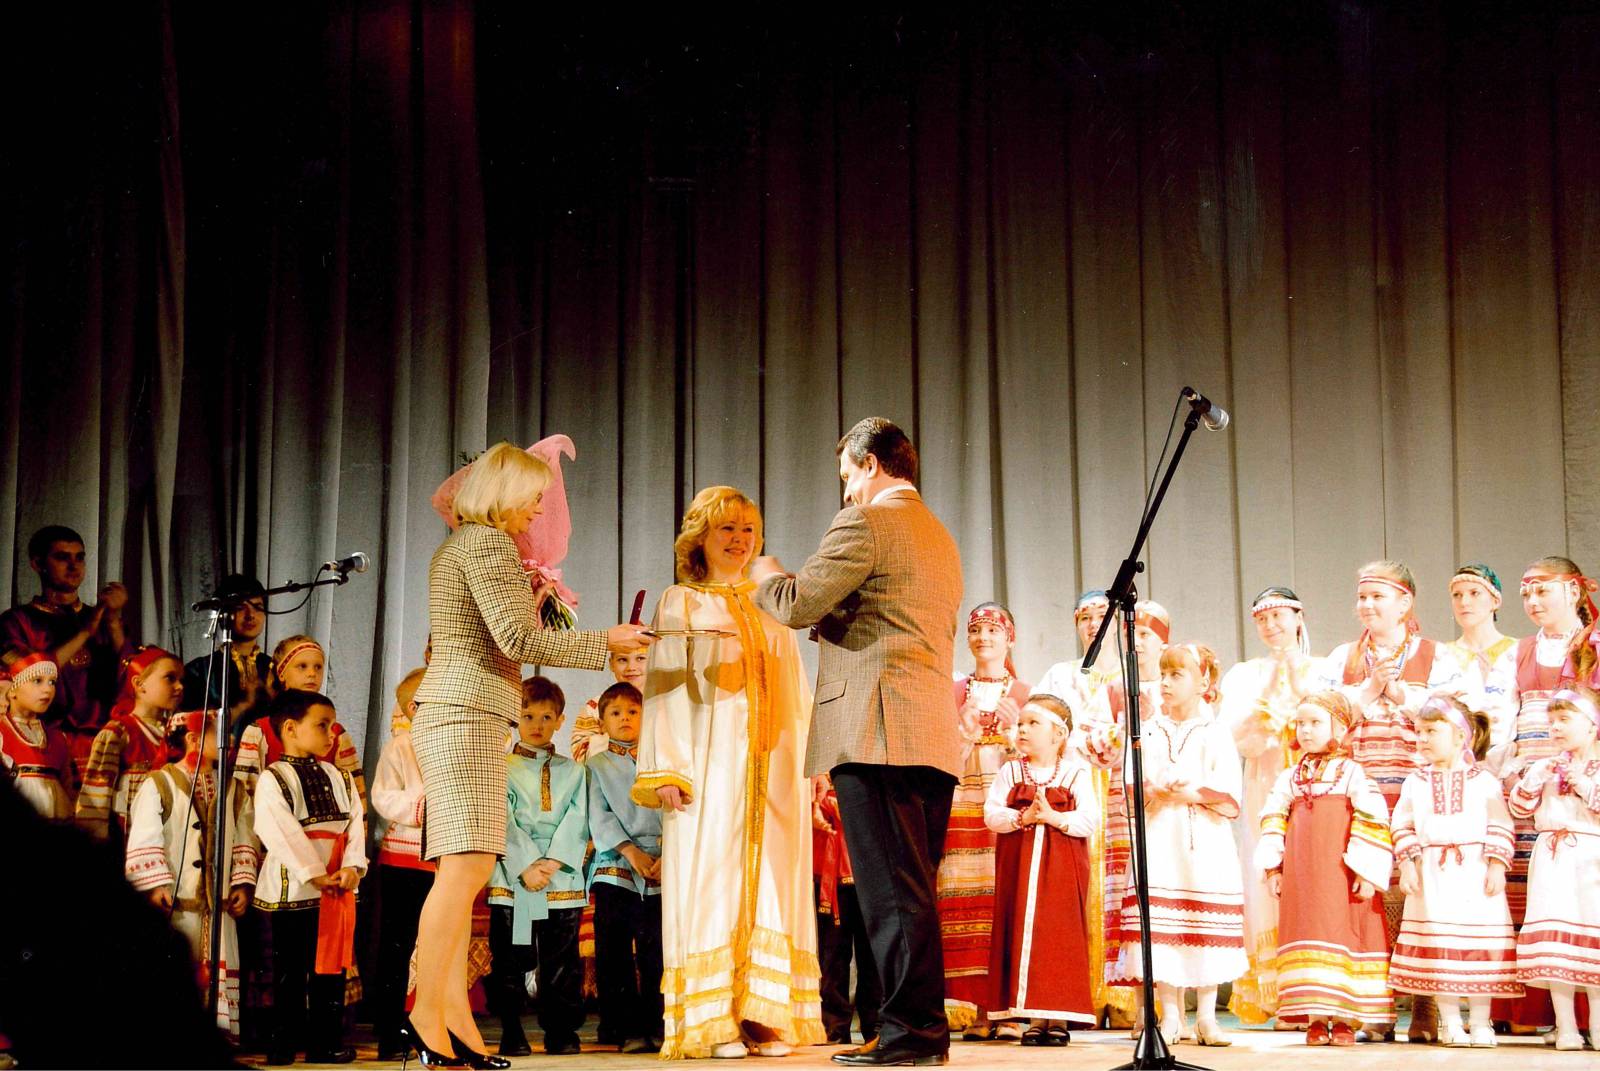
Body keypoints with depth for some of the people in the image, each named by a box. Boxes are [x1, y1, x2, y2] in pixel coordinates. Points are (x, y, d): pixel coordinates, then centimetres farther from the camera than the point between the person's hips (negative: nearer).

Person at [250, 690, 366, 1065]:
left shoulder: (339, 778, 14)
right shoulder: (272, 779, -6)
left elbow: (355, 824, 4)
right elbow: (281, 833, -15)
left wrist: (352, 867, -12)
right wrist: (315, 875, -20)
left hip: (339, 890, 5)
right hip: (292, 890, -5)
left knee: (331, 966, 8)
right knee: (290, 972, 2)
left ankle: (326, 1042, 15)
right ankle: (282, 1044, 10)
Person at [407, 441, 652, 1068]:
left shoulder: (455, 547, 22)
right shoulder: (486, 541, -8)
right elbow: (518, 641, -15)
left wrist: (529, 605, 31)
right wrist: (605, 642, -8)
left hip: (452, 716, 10)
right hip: (466, 717, -10)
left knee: (463, 871, 5)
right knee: (466, 866, -14)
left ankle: (453, 1014, 4)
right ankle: (427, 1014, -16)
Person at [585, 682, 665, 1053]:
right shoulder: (597, 765, 12)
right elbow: (599, 816, 1)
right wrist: (630, 851, -12)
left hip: (659, 867, 1)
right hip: (613, 867, -1)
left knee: (656, 949, -3)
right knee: (615, 951, -4)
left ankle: (655, 1026, 3)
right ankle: (626, 1029, -1)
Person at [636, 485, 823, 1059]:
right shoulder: (681, 603, 9)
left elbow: (796, 697, 18)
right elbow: (665, 687, 1)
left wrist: (805, 769, 8)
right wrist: (667, 770, -10)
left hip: (770, 770, 4)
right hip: (711, 763, -4)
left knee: (769, 883, -1)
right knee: (710, 881, -8)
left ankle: (765, 1018, 0)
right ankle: (713, 1022, -8)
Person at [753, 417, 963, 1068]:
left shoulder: (866, 521, -5)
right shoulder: (940, 538, 24)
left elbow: (798, 605, -11)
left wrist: (769, 577, 10)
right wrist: (838, 614, 35)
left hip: (875, 730, -9)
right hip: (935, 736, 9)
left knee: (892, 889, -8)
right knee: (913, 891, 11)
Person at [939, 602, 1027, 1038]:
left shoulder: (1026, 695, 16)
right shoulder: (953, 693, 18)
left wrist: (1013, 734, -6)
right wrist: (966, 726, -5)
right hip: (963, 803, 1)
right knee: (964, 901, -10)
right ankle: (972, 1007, -10)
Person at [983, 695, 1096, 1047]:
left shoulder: (1076, 773, 4)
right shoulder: (1009, 772, 9)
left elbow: (1090, 819, -6)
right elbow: (991, 813, -2)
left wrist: (1053, 817, -17)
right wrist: (1022, 818, -17)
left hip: (1062, 868, -2)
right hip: (1019, 866, 2)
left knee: (1061, 935, -3)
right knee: (1023, 935, -1)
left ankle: (1058, 1018, 3)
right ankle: (1034, 1018, 5)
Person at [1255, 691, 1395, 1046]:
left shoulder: (1351, 772, 0)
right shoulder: (1290, 777, 13)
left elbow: (1373, 821, -7)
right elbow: (1273, 819, 12)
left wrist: (1366, 870, -13)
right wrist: (1272, 867, 2)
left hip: (1341, 876, -4)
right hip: (1300, 877, 4)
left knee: (1344, 934, -4)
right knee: (1308, 936, 2)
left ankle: (1344, 1018, 1)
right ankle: (1315, 1019, 5)